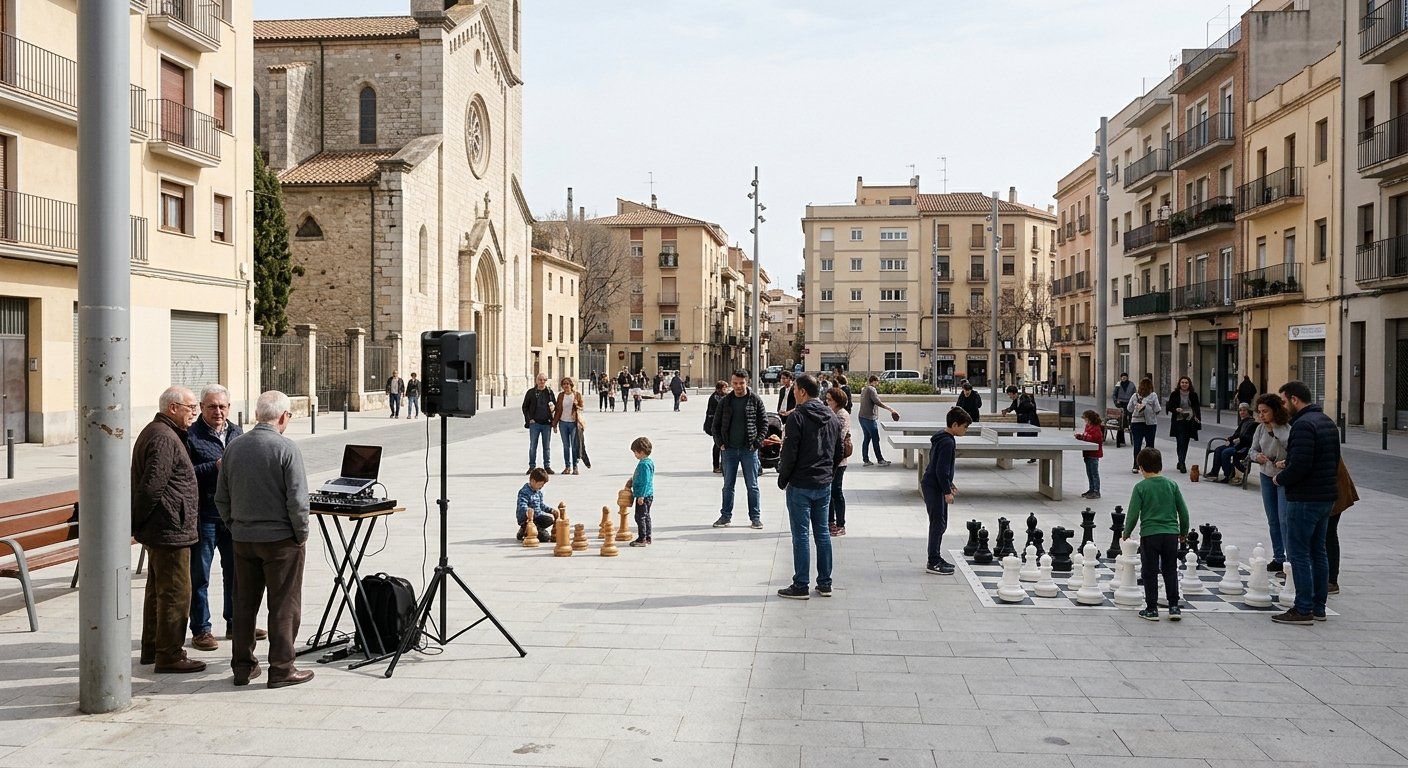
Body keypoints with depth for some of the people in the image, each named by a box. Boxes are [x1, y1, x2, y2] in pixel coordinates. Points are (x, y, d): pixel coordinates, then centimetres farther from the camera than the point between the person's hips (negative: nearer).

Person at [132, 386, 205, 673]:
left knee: (158, 590, 19)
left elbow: (148, 484, 21)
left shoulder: (153, 432, 17)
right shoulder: (164, 438, -18)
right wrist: (138, 521, -13)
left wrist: (137, 523, 21)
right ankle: (169, 655, 2)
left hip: (158, 530, 11)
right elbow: (152, 485, -24)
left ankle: (152, 649, 29)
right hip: (170, 530, -11)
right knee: (176, 592, -4)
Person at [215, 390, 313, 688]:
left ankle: (242, 666, 23)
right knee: (283, 606, 3)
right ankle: (281, 669, 8)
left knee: (244, 604, 15)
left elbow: (221, 498, 10)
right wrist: (301, 535, -5)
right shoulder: (286, 448, -15)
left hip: (242, 538, 6)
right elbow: (297, 500, -17)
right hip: (280, 539, -6)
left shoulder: (234, 446, 3)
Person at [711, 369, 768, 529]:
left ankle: (755, 516, 11)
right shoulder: (726, 401, 5)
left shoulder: (755, 400, -1)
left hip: (749, 450, -2)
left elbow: (764, 423, 0)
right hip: (729, 450, 2)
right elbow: (716, 424, 10)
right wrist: (720, 443, -1)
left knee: (752, 486, 4)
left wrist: (757, 443, -9)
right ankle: (725, 516, 17)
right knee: (728, 486, 9)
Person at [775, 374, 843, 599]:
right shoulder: (833, 418, 8)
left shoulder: (797, 417, -14)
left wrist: (783, 480, -4)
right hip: (824, 485, 6)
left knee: (800, 536, -1)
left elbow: (790, 453, -15)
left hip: (800, 486, -6)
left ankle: (800, 586, 3)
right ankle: (825, 584, 17)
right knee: (822, 533, 12)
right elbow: (839, 453, 13)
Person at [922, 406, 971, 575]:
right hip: (934, 487, -11)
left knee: (940, 524, 15)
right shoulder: (947, 442, -20)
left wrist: (949, 484, 25)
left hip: (933, 485, 11)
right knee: (938, 524, -6)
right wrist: (947, 491, -19)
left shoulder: (942, 438, 11)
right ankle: (933, 563, -2)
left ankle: (936, 558, 23)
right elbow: (942, 470, -23)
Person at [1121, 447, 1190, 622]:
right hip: (1171, 534, 3)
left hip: (1149, 535, -3)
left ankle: (1152, 609, 9)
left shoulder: (1141, 487, -7)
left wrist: (1126, 533, 7)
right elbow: (1183, 511, 7)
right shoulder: (1172, 485, 3)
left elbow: (1133, 514, -8)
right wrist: (1183, 532, 21)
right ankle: (1173, 607, 13)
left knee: (1150, 573, 6)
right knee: (1170, 571, 15)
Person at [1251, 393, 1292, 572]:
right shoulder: (1261, 429, 3)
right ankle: (1278, 558, 21)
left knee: (1284, 519, -12)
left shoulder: (1288, 428, -15)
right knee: (1273, 520, 11)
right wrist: (1257, 456, -10)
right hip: (1267, 476, 6)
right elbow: (1253, 449, 10)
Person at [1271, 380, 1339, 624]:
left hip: (1305, 499, -10)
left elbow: (1300, 465, -26)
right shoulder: (1327, 421, 14)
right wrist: (1289, 463, 15)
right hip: (1327, 496, 10)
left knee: (1298, 552, -4)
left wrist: (1280, 478, -8)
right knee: (1318, 551, 16)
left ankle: (1303, 610, -1)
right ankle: (1318, 607, 21)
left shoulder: (1303, 425, -18)